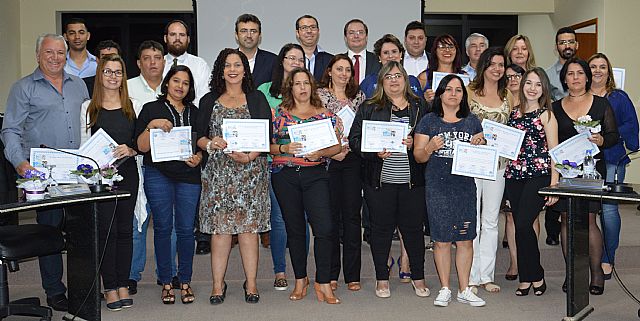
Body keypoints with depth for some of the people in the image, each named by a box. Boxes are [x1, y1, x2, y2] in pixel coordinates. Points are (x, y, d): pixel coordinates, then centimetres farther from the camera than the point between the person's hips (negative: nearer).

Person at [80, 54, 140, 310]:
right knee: (106, 229, -3)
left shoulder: (133, 107, 9)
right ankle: (110, 287, 5)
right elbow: (84, 144, 6)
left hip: (127, 173, 2)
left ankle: (123, 285, 13)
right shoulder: (88, 108, 6)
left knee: (125, 229, 5)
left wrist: (131, 150, -11)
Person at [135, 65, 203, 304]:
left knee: (186, 229, 1)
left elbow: (201, 144, 19)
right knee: (163, 228, 1)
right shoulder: (151, 109, 4)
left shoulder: (194, 112, 15)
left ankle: (185, 282, 12)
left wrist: (198, 157, -2)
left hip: (188, 176, 3)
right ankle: (166, 283, 11)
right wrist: (152, 126, -18)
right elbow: (142, 147, -3)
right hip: (158, 175, -2)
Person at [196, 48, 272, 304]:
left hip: (251, 170, -1)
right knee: (219, 228, -1)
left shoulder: (257, 99, 9)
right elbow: (199, 137, 8)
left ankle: (251, 283, 6)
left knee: (249, 227, -2)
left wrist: (249, 157, -14)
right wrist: (211, 144, -14)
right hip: (218, 172, 1)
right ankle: (218, 285, 6)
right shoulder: (209, 101, 12)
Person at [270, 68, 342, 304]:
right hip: (285, 176, 1)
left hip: (316, 174, -1)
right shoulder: (279, 114, 8)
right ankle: (300, 280, 21)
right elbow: (268, 145, 5)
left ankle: (323, 282, -1)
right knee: (294, 228, 8)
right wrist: (284, 148, -14)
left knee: (324, 228, -11)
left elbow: (337, 146, 5)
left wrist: (321, 153, -13)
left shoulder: (325, 115, 8)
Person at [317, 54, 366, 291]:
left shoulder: (359, 96, 14)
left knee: (352, 214, 1)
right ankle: (330, 274, 10)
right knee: (330, 214, 0)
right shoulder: (319, 95, 5)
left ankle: (352, 275, 8)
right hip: (327, 159, -2)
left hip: (353, 160, 2)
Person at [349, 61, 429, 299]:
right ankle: (382, 278, 21)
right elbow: (355, 139, 0)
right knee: (381, 228, 7)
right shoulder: (369, 108, 5)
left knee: (414, 228, 7)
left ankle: (418, 277, 23)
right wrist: (375, 151, -15)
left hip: (412, 180, 1)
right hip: (380, 180, -1)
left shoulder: (420, 107, 9)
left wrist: (415, 143, -12)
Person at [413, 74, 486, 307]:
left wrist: (478, 146, -6)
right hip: (437, 187, -2)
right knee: (442, 240, 0)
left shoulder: (472, 121, 13)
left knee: (465, 239, 2)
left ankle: (464, 289, 14)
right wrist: (430, 148, -17)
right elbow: (418, 156, 3)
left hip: (465, 186, 2)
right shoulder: (429, 121, 5)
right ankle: (445, 289, 12)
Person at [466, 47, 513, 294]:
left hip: (497, 161, 4)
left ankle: (486, 275, 15)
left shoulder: (508, 96, 12)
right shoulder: (469, 92, 1)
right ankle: (471, 276, 6)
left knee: (491, 220, 8)